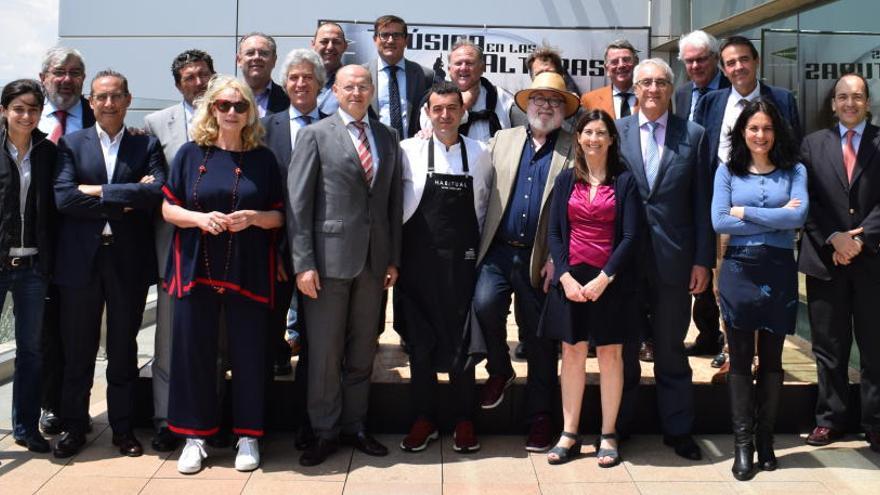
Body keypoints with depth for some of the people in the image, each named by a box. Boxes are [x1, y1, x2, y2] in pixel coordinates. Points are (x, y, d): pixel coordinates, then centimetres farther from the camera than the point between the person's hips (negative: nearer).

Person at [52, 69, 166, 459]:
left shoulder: (146, 146, 6)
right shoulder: (71, 144, 7)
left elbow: (159, 191, -12)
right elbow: (63, 197, -8)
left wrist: (101, 191, -13)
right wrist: (124, 201, -12)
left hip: (129, 261, 0)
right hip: (80, 259, 0)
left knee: (124, 349, 9)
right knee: (77, 350, 9)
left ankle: (123, 429, 21)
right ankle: (74, 427, 23)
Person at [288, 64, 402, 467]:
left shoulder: (388, 137, 12)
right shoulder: (315, 135, -1)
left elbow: (395, 201, 12)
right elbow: (298, 202, -5)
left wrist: (394, 258, 6)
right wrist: (303, 263, -11)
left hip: (374, 260, 4)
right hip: (330, 257, -4)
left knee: (362, 351, 13)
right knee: (325, 351, 4)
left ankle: (355, 426, 26)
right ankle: (325, 431, 18)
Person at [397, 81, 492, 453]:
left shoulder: (479, 154, 4)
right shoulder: (409, 150, -2)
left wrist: (474, 243, 10)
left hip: (461, 260, 1)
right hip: (418, 259, -1)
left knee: (460, 340, 7)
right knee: (419, 341, 7)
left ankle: (464, 421, 21)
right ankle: (424, 420, 21)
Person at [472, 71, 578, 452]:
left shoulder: (573, 150, 2)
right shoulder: (503, 139, 13)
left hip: (541, 259, -1)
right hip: (498, 251, 2)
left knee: (540, 341, 6)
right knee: (484, 304, -23)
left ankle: (539, 417, 21)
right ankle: (500, 370, 6)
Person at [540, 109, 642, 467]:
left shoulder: (625, 180, 0)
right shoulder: (566, 179, 7)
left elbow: (630, 236, -5)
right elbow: (554, 233, 5)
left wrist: (604, 278, -14)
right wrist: (565, 275, -8)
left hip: (610, 279, -2)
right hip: (571, 276, 2)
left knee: (610, 353, 4)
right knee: (572, 352, 5)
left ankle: (608, 436, 13)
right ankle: (569, 434, 12)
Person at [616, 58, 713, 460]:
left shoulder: (693, 136, 3)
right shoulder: (615, 132, 3)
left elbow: (702, 203, 2)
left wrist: (703, 260, -2)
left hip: (673, 259, 0)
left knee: (671, 349, 10)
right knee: (623, 347, 11)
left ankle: (677, 429, 23)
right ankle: (619, 426, 25)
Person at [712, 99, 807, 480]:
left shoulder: (794, 171, 7)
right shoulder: (727, 171, 6)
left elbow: (798, 216, -10)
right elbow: (718, 222, -7)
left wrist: (745, 212, -9)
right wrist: (775, 218, -8)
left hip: (779, 272, 1)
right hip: (739, 270, 0)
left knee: (772, 359, 7)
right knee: (741, 359, 2)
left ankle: (765, 439, 18)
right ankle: (742, 443, 8)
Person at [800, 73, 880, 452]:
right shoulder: (813, 144, 9)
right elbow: (807, 200, 2)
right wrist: (834, 237, -10)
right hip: (825, 258, 1)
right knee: (829, 346, 8)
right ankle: (830, 418, 19)